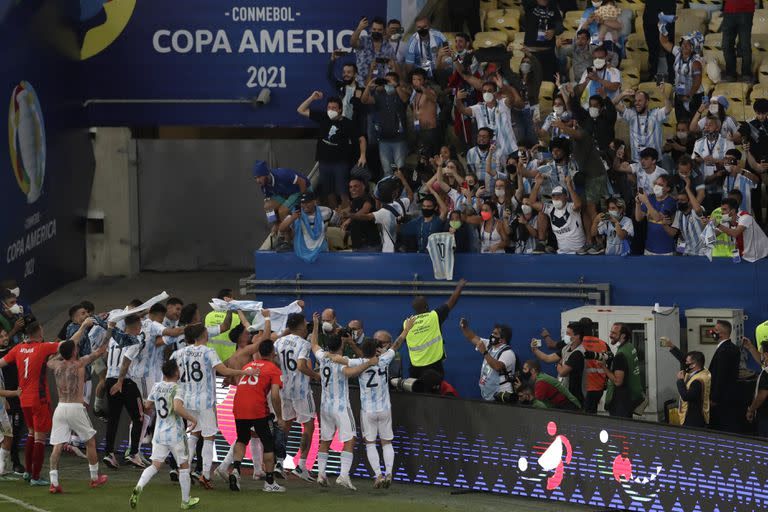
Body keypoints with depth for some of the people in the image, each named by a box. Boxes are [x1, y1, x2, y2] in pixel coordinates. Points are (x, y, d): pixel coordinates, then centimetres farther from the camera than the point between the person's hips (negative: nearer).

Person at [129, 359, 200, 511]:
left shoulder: (157, 387, 4)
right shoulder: (177, 389, -14)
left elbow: (148, 405, 18)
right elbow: (178, 408, -30)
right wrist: (192, 418, -16)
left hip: (159, 433, 5)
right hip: (175, 434, -5)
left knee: (155, 465, 4)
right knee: (184, 465, 12)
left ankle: (139, 487, -23)